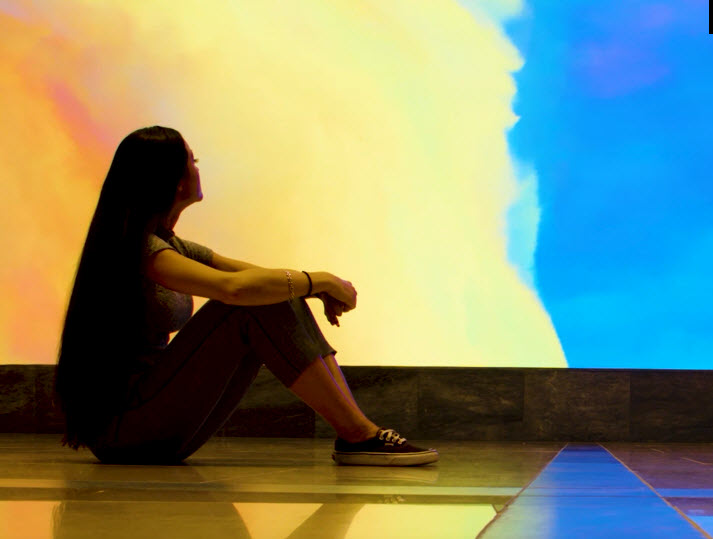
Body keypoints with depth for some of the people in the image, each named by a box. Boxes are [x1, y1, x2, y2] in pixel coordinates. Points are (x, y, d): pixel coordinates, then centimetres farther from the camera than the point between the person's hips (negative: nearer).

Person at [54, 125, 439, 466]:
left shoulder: (169, 246, 16)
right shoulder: (139, 248, -15)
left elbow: (251, 273, 15)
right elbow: (234, 287, -30)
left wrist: (318, 286, -4)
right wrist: (319, 281, -17)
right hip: (121, 430, -9)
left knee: (277, 296, 0)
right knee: (254, 305, -20)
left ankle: (357, 429, -12)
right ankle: (357, 435, -18)